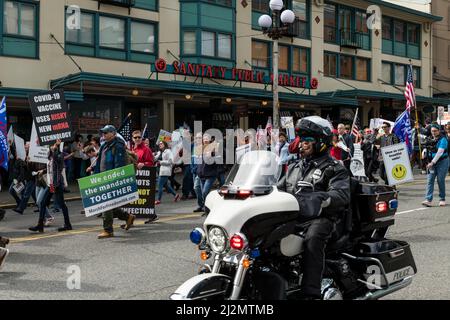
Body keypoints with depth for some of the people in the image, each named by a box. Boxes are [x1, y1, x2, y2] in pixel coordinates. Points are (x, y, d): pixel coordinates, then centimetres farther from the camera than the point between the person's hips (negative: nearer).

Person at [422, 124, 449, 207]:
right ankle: (428, 200, -10)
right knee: (430, 180, -5)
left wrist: (432, 162, -23)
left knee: (440, 180, -1)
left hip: (442, 162, -6)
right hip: (432, 162, 6)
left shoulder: (442, 139, -11)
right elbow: (427, 149, 23)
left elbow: (439, 152, -19)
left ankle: (442, 199, 14)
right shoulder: (430, 139, 9)